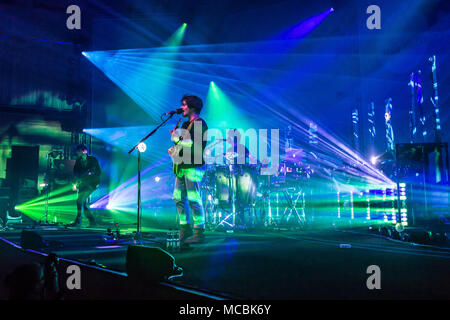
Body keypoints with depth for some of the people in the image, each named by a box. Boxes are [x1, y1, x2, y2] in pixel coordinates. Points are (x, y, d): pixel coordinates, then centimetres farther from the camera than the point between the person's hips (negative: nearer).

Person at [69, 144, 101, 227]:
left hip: (91, 184, -6)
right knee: (84, 203, 4)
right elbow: (75, 171, 9)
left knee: (80, 200, -19)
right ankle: (92, 221, 14)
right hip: (81, 184, 6)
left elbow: (99, 172, -6)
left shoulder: (93, 160, -4)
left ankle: (78, 222, -16)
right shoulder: (78, 160, 10)